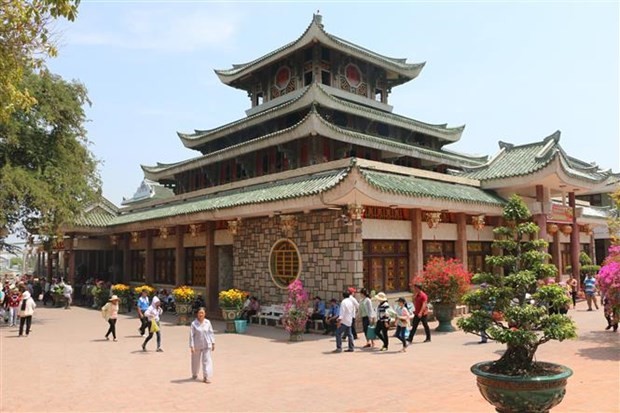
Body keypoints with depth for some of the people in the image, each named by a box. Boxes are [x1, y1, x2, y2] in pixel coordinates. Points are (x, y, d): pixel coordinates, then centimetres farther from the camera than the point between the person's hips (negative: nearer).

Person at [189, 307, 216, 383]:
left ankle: (206, 377, -3)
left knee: (207, 360, -6)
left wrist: (213, 343, 6)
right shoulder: (193, 324, -9)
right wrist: (191, 346, -13)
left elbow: (211, 333, 5)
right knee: (196, 360, 15)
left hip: (207, 345, 1)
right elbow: (191, 336, -9)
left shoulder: (208, 322, -2)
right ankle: (194, 374, 39)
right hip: (197, 346, -1)